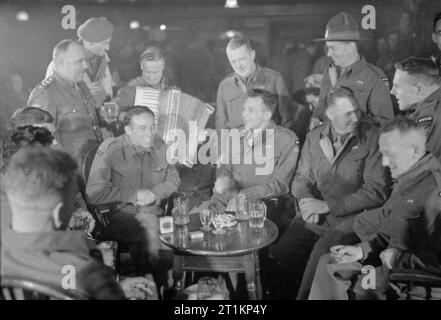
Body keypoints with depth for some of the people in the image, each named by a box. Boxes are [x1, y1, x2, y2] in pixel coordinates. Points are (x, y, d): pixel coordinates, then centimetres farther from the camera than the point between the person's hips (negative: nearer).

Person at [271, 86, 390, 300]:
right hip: (314, 217, 4)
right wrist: (308, 201, -10)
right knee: (280, 253, -15)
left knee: (321, 252, -28)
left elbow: (377, 191, -10)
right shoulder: (314, 138, 8)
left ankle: (305, 296, -5)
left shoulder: (371, 138, -6)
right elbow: (301, 179, 14)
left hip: (351, 218, -4)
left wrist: (328, 205, -14)